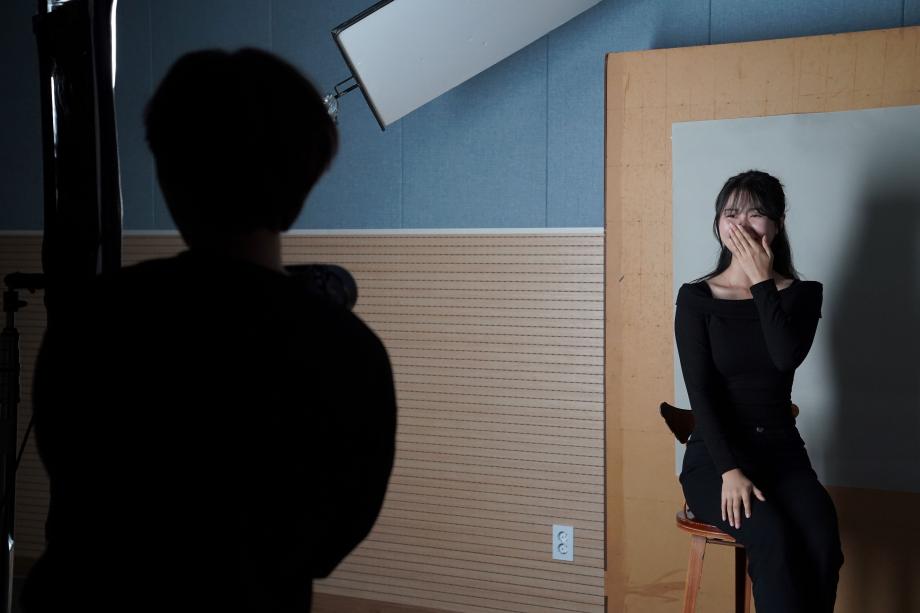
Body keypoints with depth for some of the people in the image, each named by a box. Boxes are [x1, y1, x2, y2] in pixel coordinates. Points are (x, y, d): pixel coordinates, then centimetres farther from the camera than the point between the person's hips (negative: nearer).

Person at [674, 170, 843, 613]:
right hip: (714, 455, -2)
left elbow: (787, 357, -15)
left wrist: (762, 281, -12)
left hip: (781, 450, 2)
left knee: (823, 543, -28)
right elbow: (700, 390, -7)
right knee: (775, 540, -31)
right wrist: (729, 470, -18)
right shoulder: (696, 298, 1)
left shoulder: (802, 294, 7)